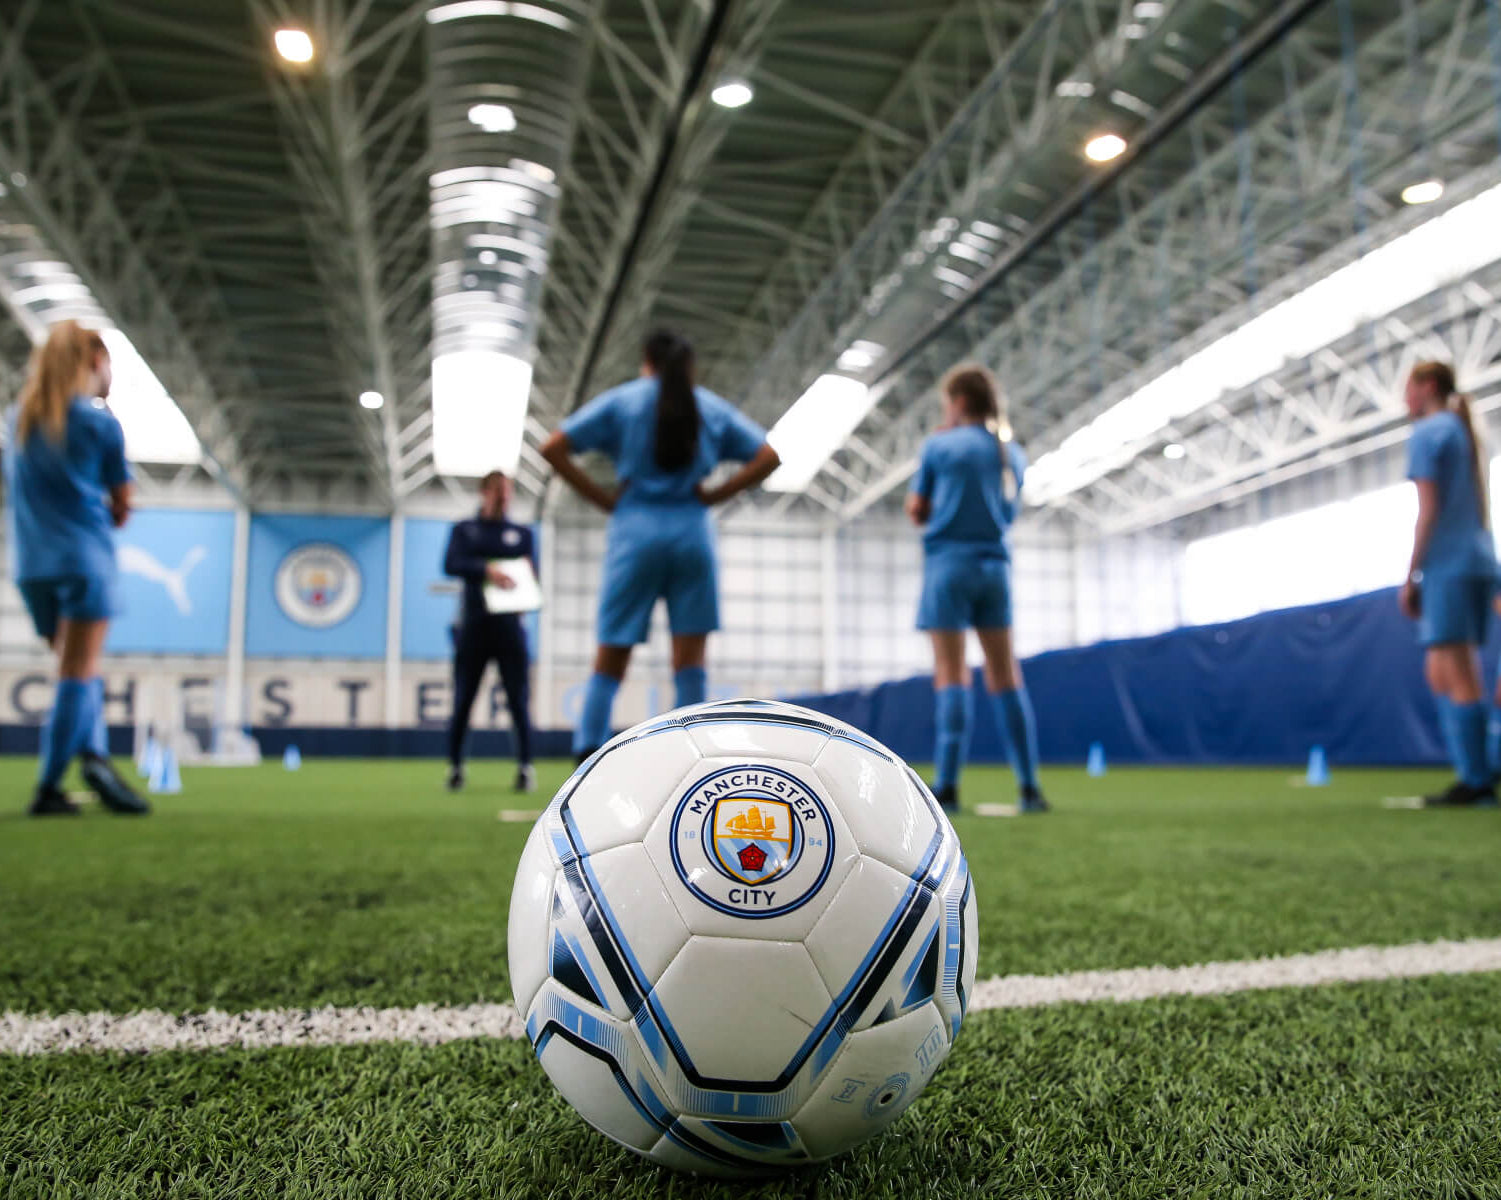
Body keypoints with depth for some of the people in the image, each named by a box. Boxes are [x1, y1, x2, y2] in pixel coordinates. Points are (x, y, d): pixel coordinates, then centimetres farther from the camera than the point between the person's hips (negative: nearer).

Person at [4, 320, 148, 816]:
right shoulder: (100, 423, -3)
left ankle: (93, 753, -7)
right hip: (84, 557, -6)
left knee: (76, 667, 13)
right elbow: (122, 502, 0)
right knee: (80, 671, -5)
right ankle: (48, 789, -8)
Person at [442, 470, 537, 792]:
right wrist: (487, 569, -23)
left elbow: (532, 573, 6)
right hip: (473, 625, 0)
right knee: (462, 702, 1)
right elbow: (451, 564, -5)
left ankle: (525, 767, -2)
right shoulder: (463, 530, 12)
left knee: (519, 701, -6)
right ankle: (455, 767, 12)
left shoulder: (523, 533, 15)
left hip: (510, 626, 0)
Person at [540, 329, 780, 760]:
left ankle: (587, 756, -3)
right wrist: (713, 495, 4)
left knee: (611, 656, 4)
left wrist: (602, 498, 2)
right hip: (693, 532, 1)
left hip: (635, 530, -1)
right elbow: (768, 457, 8)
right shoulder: (713, 408, 12)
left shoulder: (621, 401, 7)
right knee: (690, 657, 2)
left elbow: (553, 449, -1)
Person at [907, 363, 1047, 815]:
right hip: (995, 566, 5)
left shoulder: (940, 446, -2)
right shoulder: (1012, 453, 13)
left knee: (951, 675, -6)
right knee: (1005, 676, 8)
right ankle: (1030, 787, 9)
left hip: (949, 562, -4)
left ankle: (947, 787, -9)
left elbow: (916, 511, 2)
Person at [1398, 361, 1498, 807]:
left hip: (1447, 565, -9)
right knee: (1441, 673, 11)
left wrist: (1411, 576, -9)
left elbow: (1428, 510, -11)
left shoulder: (1427, 433, -4)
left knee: (1456, 676, -8)